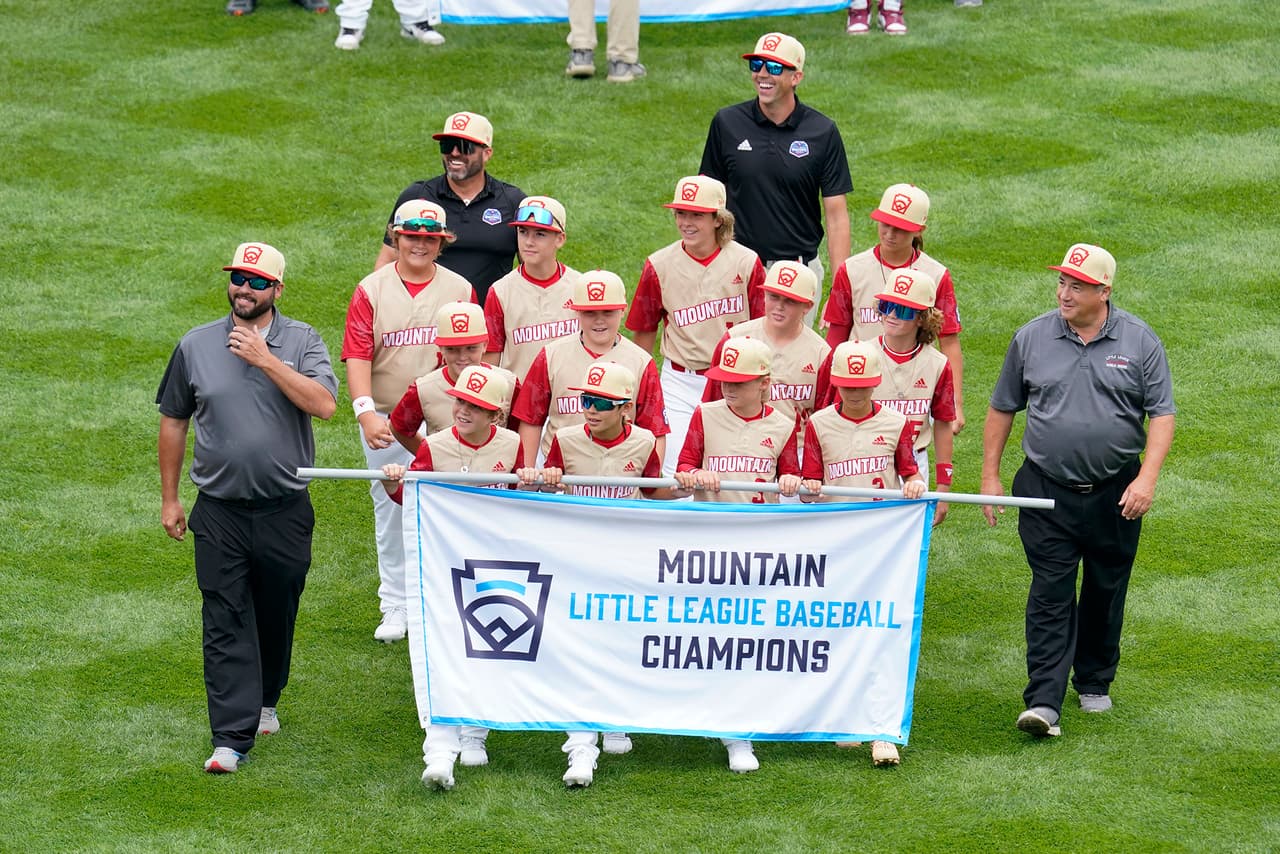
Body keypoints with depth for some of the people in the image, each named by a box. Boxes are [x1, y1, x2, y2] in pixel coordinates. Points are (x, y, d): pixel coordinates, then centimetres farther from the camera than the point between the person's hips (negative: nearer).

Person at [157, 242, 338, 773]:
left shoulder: (301, 342, -1)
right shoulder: (196, 346, 3)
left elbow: (324, 405, -18)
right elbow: (173, 422, 12)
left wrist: (266, 359, -21)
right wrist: (169, 499, 12)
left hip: (285, 510, 0)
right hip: (220, 512, 0)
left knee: (276, 616, 14)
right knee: (224, 624, -6)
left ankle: (264, 702, 38)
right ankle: (231, 738, -7)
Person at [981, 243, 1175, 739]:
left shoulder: (1140, 342, -1)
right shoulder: (1032, 339, 2)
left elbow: (1161, 415, -2)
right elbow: (1002, 409, 11)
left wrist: (1147, 478, -14)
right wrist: (989, 475, 7)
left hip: (1116, 493, 1)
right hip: (1047, 492, -1)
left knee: (1106, 591, 12)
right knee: (1050, 595, -8)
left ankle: (1094, 683, 31)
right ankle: (1044, 702, -13)